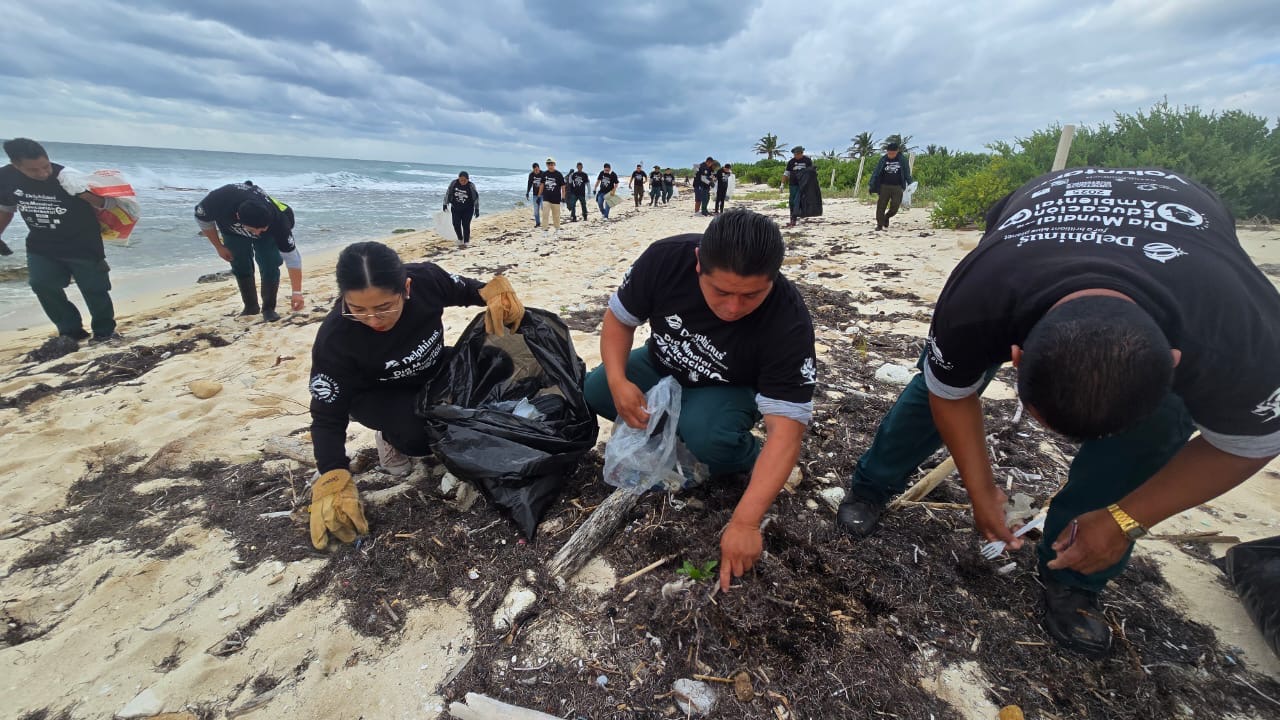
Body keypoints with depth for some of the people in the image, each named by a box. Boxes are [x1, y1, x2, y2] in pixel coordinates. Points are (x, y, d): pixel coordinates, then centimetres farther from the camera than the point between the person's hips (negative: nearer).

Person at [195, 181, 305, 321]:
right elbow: (202, 218, -15)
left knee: (270, 265, -18)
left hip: (267, 235, -1)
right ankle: (251, 306, 13)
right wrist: (219, 247, -13)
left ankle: (268, 308, -5)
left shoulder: (278, 219, -43)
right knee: (241, 267, -4)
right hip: (232, 230, 2)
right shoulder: (219, 200, -41)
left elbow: (291, 256, -37)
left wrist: (297, 292, -39)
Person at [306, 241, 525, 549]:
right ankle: (392, 436, 5)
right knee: (418, 438, -32)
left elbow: (466, 290, -5)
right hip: (378, 393, -3)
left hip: (434, 371, 4)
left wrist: (495, 293, -27)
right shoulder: (334, 339, -34)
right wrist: (334, 482, -35)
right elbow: (327, 416, -24)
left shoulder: (426, 279, -29)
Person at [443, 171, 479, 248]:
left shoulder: (471, 185, -12)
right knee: (456, 224, 0)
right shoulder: (454, 183, -7)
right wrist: (445, 204, 6)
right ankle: (460, 240, 22)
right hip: (456, 208, 3)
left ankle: (466, 242, 5)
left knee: (466, 225, -7)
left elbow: (476, 197, -4)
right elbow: (448, 193, 4)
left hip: (468, 209, -3)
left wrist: (477, 210, -4)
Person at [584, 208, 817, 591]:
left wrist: (745, 521, -42)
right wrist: (617, 380, -28)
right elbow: (619, 318, -11)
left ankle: (748, 460, -1)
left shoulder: (789, 323, -35)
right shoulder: (665, 258, -28)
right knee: (594, 391, -15)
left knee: (706, 435, -35)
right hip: (663, 368, 4)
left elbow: (785, 428, -36)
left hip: (730, 389, -4)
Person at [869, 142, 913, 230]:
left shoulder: (902, 160, 3)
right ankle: (879, 224, 7)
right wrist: (871, 186, 0)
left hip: (897, 187, 0)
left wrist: (910, 186, 8)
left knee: (895, 207, -4)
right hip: (884, 186, 0)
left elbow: (907, 174, 9)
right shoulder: (883, 160, 3)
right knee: (881, 206, -4)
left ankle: (886, 217, 25)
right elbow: (876, 173, 5)